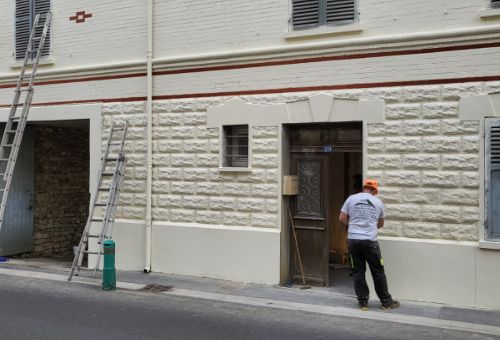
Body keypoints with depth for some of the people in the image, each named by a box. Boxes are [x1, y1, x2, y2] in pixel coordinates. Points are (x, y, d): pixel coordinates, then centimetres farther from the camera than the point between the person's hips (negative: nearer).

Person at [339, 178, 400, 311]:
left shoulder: (351, 198, 4)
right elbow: (381, 224, 20)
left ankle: (363, 302, 14)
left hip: (353, 239, 1)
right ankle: (386, 302, 18)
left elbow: (342, 219, 4)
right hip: (369, 241, -1)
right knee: (378, 271, 9)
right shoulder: (378, 202, 7)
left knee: (358, 271, 10)